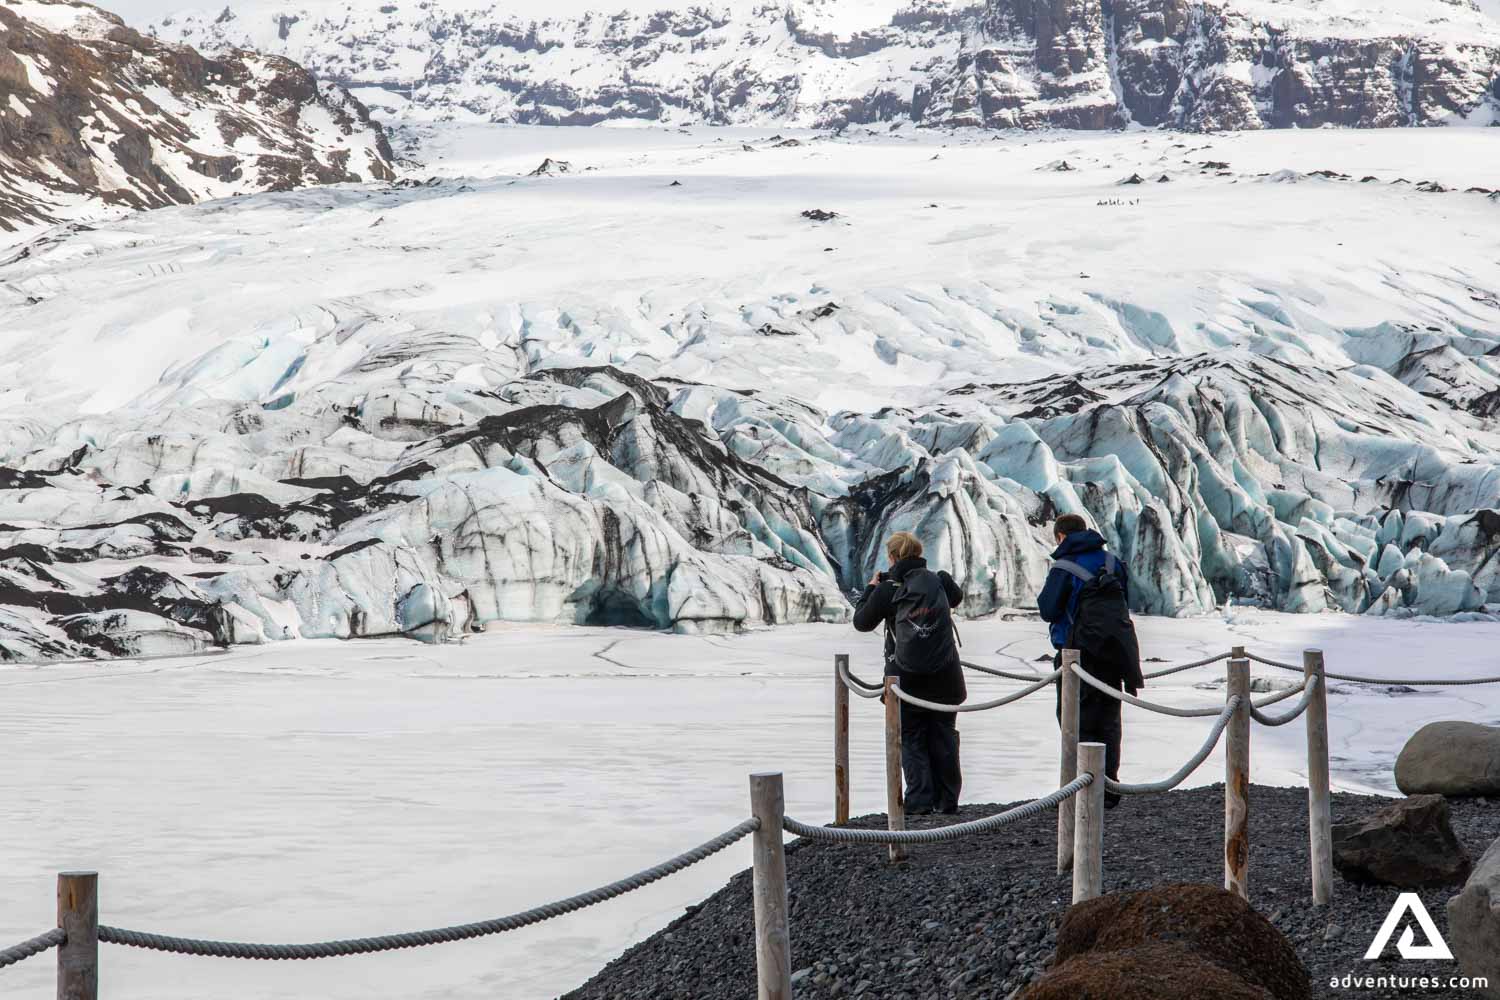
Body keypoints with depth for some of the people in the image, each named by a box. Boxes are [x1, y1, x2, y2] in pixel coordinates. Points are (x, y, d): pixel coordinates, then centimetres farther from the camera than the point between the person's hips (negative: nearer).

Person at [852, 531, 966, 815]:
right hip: (945, 676, 2)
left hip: (905, 678, -2)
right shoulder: (939, 581, -2)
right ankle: (947, 800, 14)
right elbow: (956, 597, 23)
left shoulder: (886, 589, -9)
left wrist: (871, 588, 16)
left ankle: (920, 800, -1)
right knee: (943, 737, 13)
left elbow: (862, 621, 4)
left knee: (911, 740, 8)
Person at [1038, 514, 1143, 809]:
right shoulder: (1112, 562, 9)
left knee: (1077, 721, 0)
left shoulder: (1064, 568, -9)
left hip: (1080, 651, -6)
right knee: (1109, 721, 12)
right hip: (1114, 652, 6)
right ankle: (1108, 788, 11)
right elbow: (1125, 603, 16)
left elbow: (1048, 610, -9)